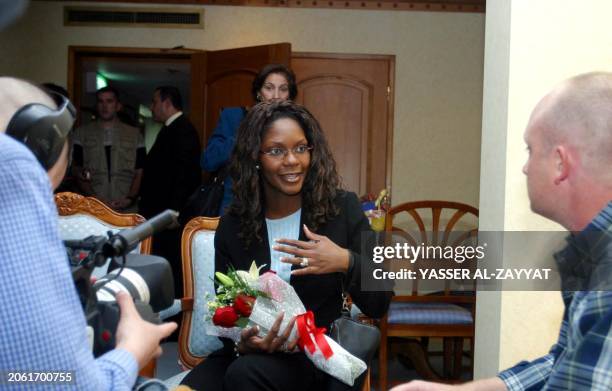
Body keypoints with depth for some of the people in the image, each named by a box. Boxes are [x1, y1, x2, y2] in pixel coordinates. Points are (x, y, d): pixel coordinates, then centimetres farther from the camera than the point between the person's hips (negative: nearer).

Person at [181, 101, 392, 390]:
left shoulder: (343, 208, -4)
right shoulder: (233, 225, 1)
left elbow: (379, 304, -3)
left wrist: (347, 262, -22)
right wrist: (242, 344, -18)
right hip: (249, 351, 2)